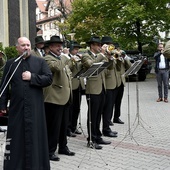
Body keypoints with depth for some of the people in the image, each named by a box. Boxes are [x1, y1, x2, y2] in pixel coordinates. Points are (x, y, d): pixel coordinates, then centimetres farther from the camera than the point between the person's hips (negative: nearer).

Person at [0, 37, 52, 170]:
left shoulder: (40, 62, 6)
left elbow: (49, 79, -3)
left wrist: (32, 77, -12)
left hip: (35, 108, -1)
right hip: (17, 108, 1)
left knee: (35, 136, 3)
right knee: (17, 137, 5)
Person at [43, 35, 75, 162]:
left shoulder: (63, 58, 19)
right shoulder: (48, 59, -9)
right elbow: (57, 67, -30)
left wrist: (69, 78, 13)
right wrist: (67, 58, -19)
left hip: (66, 97, 9)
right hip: (55, 97, -9)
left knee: (64, 125, 16)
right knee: (53, 126, -3)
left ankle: (63, 147, 28)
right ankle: (50, 151, 6)